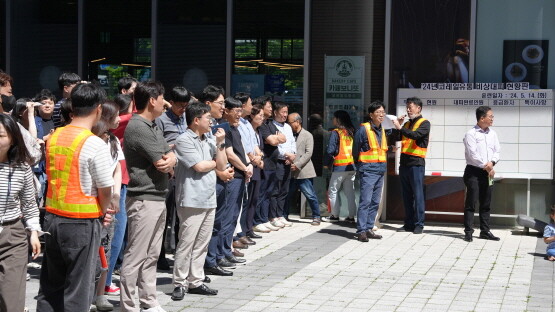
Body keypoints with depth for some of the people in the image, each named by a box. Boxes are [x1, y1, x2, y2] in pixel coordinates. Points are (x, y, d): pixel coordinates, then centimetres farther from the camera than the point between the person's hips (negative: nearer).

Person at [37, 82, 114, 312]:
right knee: (78, 290, 5)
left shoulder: (54, 137, 4)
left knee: (50, 286, 17)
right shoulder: (94, 144, -15)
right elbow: (105, 189, -12)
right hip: (81, 223, -6)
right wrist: (103, 212, 11)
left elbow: (55, 176, 10)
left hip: (53, 217, 6)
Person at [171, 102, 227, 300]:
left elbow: (222, 166, 11)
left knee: (202, 244, 10)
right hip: (192, 201, -8)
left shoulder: (208, 141, 15)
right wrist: (214, 162, 4)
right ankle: (180, 284, 4)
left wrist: (220, 144, 2)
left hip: (209, 200, 8)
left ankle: (195, 282, 17)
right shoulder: (184, 140, -8)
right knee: (186, 244, -4)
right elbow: (200, 166, -14)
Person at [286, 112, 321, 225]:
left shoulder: (307, 135, -1)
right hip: (291, 172, 5)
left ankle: (316, 217, 7)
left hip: (303, 172, -5)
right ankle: (284, 216, 23)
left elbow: (308, 153, -10)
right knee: (286, 195, 10)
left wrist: (297, 164, -17)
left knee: (310, 196, -3)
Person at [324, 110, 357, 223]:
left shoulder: (336, 132, -9)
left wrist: (326, 163, 0)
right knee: (350, 191, 10)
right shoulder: (352, 132, 7)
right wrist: (355, 161, 16)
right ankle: (351, 216, 10)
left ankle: (335, 215, 7)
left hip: (340, 167, -6)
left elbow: (330, 150, -12)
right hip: (352, 166, 6)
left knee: (333, 191, 6)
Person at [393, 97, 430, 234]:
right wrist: (398, 125, 2)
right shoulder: (407, 124, 18)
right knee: (406, 195, 9)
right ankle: (409, 223, 14)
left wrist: (400, 127, -23)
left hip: (416, 163, -7)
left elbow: (416, 135, -21)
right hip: (404, 162, 7)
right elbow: (398, 138, 13)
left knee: (418, 195, -6)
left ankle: (419, 224, -3)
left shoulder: (424, 123, -3)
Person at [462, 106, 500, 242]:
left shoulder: (492, 133, 11)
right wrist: (486, 166, -13)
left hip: (488, 172, 6)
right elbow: (473, 155, -14)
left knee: (486, 204, 11)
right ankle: (468, 232, 0)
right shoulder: (471, 134, -8)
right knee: (471, 203, -4)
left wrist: (492, 162, -9)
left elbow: (497, 151, 10)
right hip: (474, 172, -6)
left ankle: (485, 231, 18)